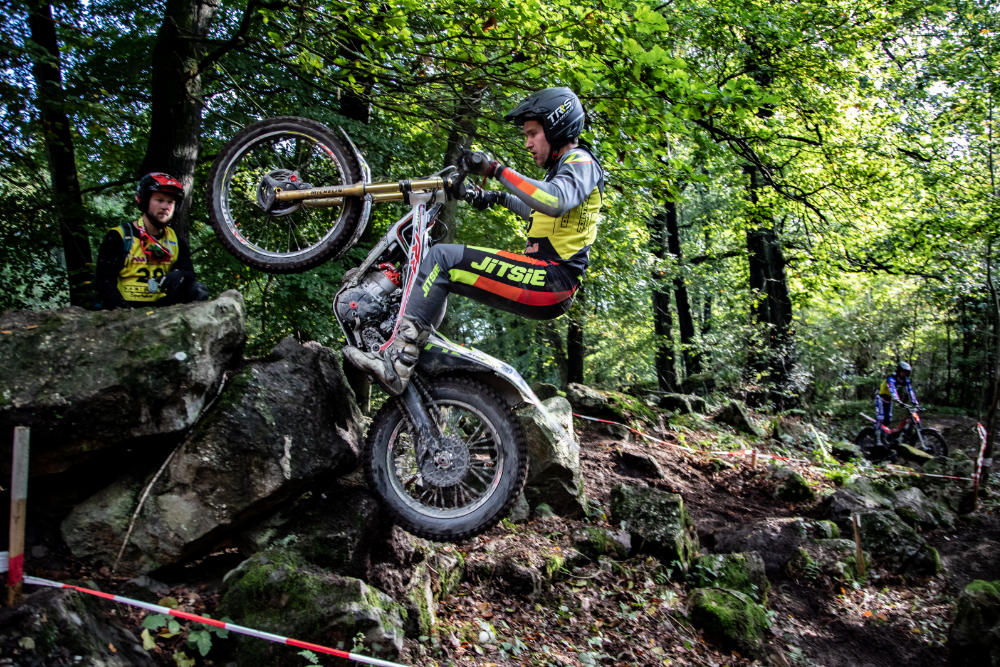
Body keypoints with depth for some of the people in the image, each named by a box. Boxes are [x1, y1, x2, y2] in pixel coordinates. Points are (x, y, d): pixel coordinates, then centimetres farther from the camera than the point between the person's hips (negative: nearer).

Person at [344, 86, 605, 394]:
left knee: (442, 257, -20)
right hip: (541, 278, 11)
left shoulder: (580, 161, -5)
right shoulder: (562, 166, 25)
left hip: (553, 280, -10)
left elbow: (554, 202, -28)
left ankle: (398, 360, -26)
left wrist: (496, 169, -25)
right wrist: (498, 198, 39)